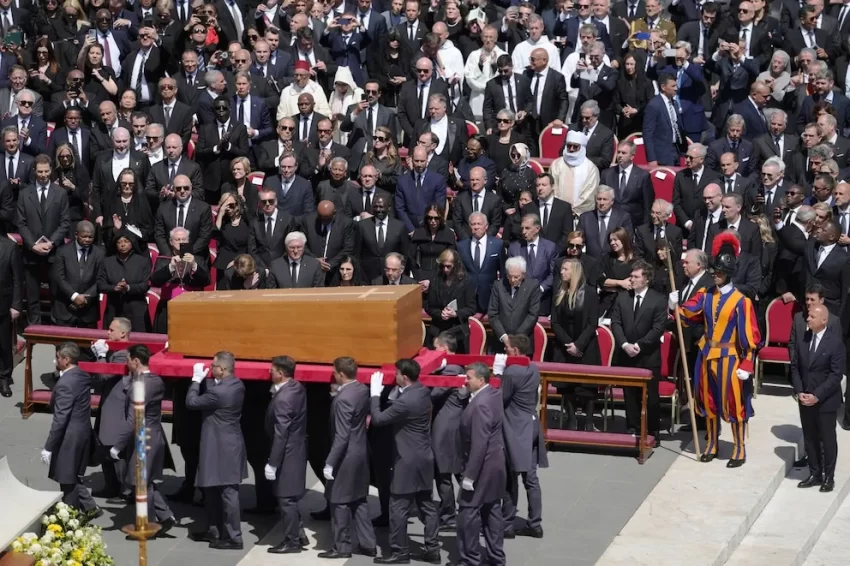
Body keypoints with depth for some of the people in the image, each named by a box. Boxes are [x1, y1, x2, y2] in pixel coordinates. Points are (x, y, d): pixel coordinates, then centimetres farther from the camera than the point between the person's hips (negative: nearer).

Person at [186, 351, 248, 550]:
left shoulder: (219, 392, -25)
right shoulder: (236, 385, 4)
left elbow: (191, 402, -16)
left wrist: (196, 379, -5)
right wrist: (203, 379, 2)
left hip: (223, 448, -10)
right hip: (226, 445, 10)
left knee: (228, 493, -2)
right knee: (213, 490, 19)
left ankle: (233, 537, 4)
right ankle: (214, 530, 30)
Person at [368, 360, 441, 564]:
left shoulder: (405, 402, -24)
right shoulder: (423, 392, 4)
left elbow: (378, 419, -15)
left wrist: (375, 394, -6)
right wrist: (390, 392, 4)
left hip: (408, 461, -9)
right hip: (424, 458, 9)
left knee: (399, 508, 1)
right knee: (426, 506, 12)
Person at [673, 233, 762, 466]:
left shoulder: (740, 301, -12)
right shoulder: (705, 295, 3)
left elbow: (749, 336, -12)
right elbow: (687, 315, -2)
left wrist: (746, 365, -16)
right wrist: (675, 306, -24)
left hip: (729, 359, -5)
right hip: (707, 356, 5)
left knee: (733, 404, 1)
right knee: (709, 402, 14)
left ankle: (739, 450, 12)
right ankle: (712, 445, 28)